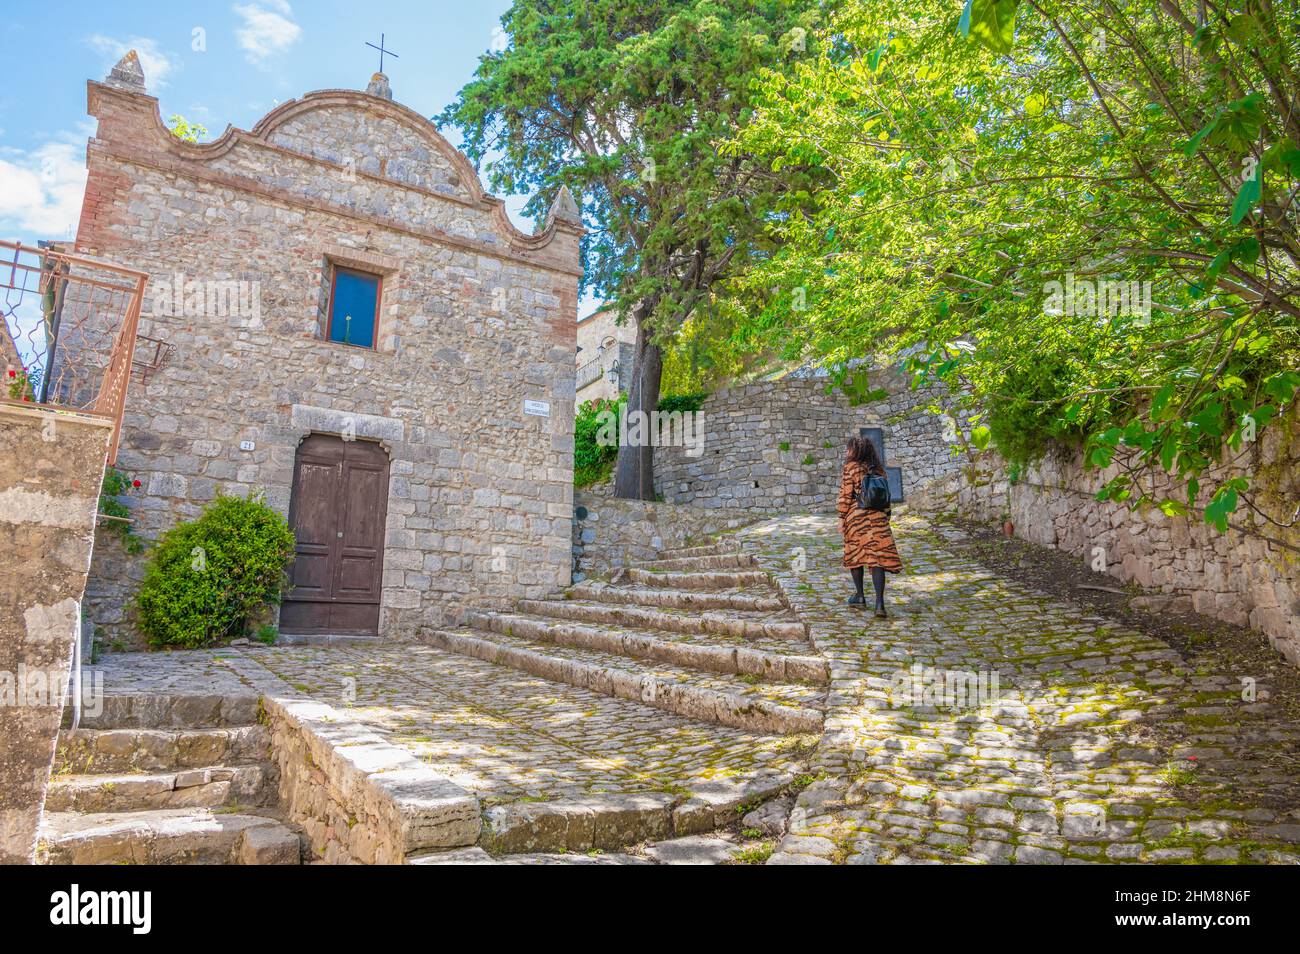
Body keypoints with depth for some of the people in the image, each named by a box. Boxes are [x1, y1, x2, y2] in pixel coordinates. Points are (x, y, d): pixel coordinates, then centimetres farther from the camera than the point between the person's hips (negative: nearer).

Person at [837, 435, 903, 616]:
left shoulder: (850, 467, -5)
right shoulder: (878, 468, 9)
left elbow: (845, 495, -7)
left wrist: (842, 517, -2)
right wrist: (886, 515, 21)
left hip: (855, 515, -3)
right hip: (877, 516, 3)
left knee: (855, 554, 17)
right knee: (877, 557, -3)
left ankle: (860, 596, 25)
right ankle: (879, 603, -13)